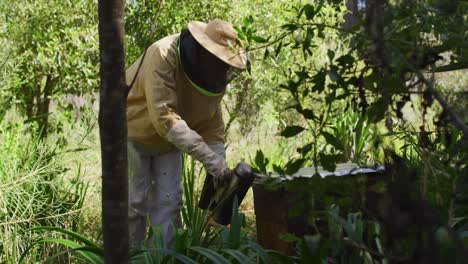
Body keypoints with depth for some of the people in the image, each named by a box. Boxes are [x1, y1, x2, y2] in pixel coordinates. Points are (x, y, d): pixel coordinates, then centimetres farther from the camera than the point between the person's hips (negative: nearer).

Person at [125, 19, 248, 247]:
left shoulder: (213, 74, -12)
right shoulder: (163, 56, -34)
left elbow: (212, 127, -5)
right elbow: (163, 117, -41)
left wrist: (220, 172, -17)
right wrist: (210, 159, -44)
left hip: (168, 140, 6)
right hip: (132, 131, -6)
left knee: (168, 201, 2)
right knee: (134, 201, -7)